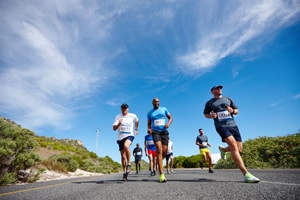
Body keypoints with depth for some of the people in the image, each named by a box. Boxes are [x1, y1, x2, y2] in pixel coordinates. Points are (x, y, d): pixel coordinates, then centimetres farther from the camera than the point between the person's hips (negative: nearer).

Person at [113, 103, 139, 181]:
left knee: (126, 146, -35)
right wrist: (119, 124, -26)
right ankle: (124, 173, 26)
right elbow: (114, 128, -8)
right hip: (120, 137, 3)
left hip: (129, 135, -2)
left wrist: (136, 129, 27)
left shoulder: (133, 116, -2)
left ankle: (129, 164, -15)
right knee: (123, 156, 8)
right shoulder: (118, 116, -2)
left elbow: (137, 121, 21)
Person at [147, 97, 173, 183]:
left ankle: (159, 161, 36)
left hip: (164, 131, 2)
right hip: (155, 132, -1)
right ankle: (161, 174, -22)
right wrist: (149, 129, -4)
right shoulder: (150, 113, 11)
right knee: (159, 150, -20)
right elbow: (149, 123, 19)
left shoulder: (164, 109, 10)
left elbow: (170, 118, 13)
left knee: (164, 151, -1)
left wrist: (168, 123, -9)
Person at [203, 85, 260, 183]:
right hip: (221, 126, -4)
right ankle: (246, 174, -24)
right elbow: (205, 114, 20)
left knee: (239, 149, 2)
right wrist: (211, 116, -3)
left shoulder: (228, 99, 18)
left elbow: (236, 111, 20)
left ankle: (223, 149, 33)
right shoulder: (209, 103, 11)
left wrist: (232, 110, -5)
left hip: (233, 125, 5)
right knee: (234, 146, -22)